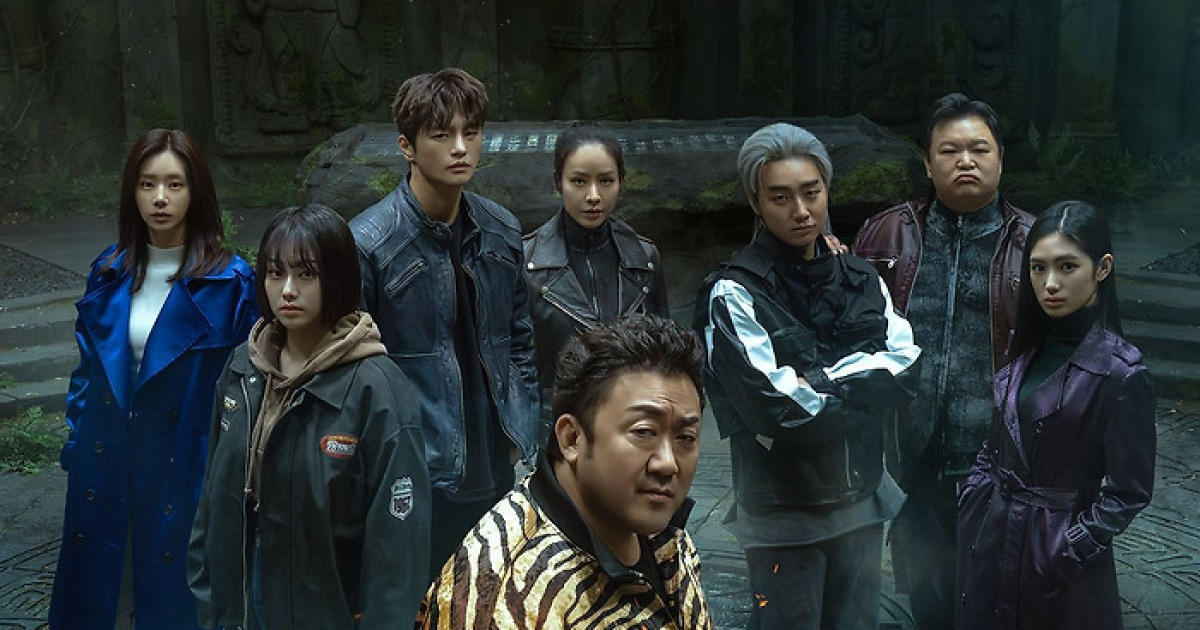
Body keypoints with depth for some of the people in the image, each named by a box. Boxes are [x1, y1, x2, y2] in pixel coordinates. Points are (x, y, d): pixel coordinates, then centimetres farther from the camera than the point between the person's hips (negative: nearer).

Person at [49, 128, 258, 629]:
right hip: (106, 465, 4)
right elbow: (88, 365, 12)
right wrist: (76, 443, 8)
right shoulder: (110, 272, 3)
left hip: (185, 465, -4)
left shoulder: (230, 280, -11)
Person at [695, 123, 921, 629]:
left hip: (862, 501, 5)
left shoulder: (861, 279, 6)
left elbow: (907, 372, -4)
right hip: (781, 513, -5)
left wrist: (820, 379, -15)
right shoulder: (735, 294, -12)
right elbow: (776, 411, -20)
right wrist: (863, 385, -10)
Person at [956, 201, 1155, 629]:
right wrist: (968, 510, 2)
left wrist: (1066, 550, -15)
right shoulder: (1029, 346, 2)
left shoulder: (1120, 374, -18)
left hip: (1058, 549, -6)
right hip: (989, 536, 6)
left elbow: (1128, 492, -14)